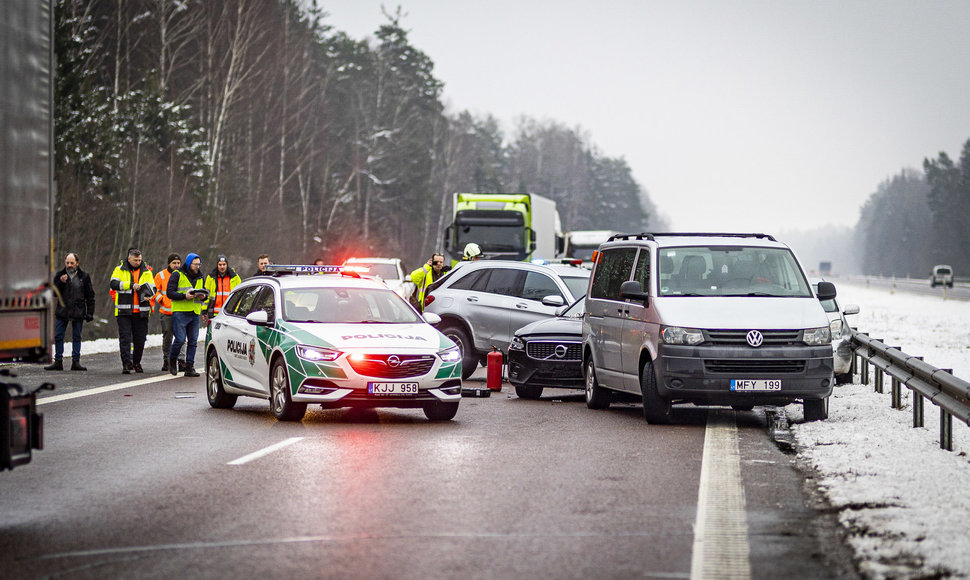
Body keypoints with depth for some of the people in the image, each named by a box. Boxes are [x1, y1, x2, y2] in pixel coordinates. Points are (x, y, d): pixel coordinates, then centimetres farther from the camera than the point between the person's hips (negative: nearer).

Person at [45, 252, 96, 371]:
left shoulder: (84, 276, 2)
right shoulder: (59, 275, 5)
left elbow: (90, 296, 5)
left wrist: (90, 313, -2)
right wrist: (61, 282, -15)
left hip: (78, 312, -1)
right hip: (62, 311, 1)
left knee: (77, 337, 4)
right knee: (58, 337, 1)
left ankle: (76, 362, 9)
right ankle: (58, 362, 8)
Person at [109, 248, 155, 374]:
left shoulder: (146, 271, 10)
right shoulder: (120, 270, 3)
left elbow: (153, 288, 6)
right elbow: (113, 284, -12)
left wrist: (147, 295, -16)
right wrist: (131, 285, -19)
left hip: (141, 311, 3)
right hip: (124, 311, -3)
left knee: (140, 339, 8)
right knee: (125, 338, -8)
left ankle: (136, 362, 24)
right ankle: (126, 364, -9)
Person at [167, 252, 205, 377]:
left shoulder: (200, 277, 17)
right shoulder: (177, 275, -2)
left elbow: (204, 292, 25)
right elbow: (169, 292, -8)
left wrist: (202, 296, 1)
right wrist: (184, 296, -20)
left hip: (195, 313, 6)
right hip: (180, 312, -6)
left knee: (193, 341, 2)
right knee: (180, 339, -10)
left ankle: (190, 367, 6)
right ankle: (172, 360, 15)